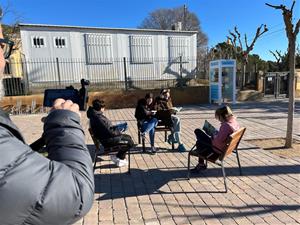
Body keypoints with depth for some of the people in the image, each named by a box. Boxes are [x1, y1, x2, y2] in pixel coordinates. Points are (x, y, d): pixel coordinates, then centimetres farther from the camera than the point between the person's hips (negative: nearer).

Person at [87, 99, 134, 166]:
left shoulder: (95, 115, 5)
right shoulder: (99, 118, -28)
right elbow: (109, 132, -26)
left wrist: (117, 127, 6)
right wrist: (119, 132, -9)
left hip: (106, 136, 11)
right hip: (107, 141, -11)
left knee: (128, 137, 18)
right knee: (130, 142, -6)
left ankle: (120, 157, 20)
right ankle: (118, 158, 11)